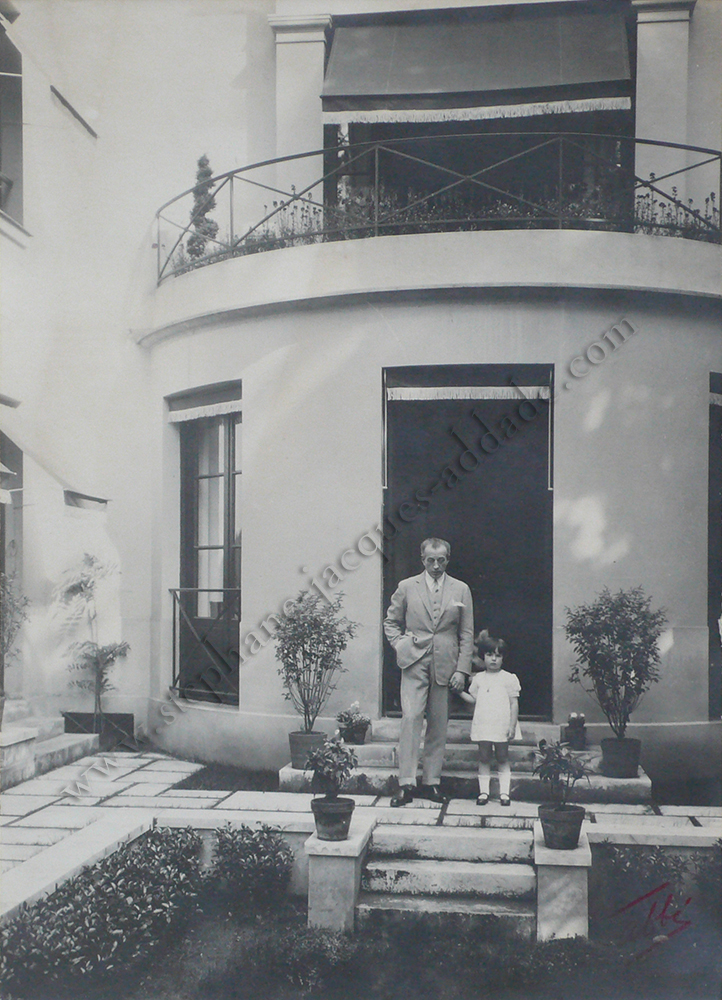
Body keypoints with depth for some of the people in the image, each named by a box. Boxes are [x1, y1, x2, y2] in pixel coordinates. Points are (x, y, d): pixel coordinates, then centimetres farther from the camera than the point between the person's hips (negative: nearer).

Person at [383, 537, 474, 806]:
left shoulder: (461, 590, 8)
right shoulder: (407, 587, 7)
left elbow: (467, 634, 7)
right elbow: (390, 622, 16)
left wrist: (462, 670, 0)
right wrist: (400, 644, -2)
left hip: (445, 666, 1)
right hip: (414, 663, -1)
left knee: (438, 724, 5)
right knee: (411, 718, -12)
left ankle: (431, 781, 14)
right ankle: (406, 783, -10)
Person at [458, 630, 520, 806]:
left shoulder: (508, 678, -1)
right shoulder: (478, 678, 9)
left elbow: (514, 703, -2)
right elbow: (474, 699, 14)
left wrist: (512, 726, -8)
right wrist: (460, 692, 0)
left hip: (502, 726, -2)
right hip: (483, 725, 2)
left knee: (502, 758, 4)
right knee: (484, 758, 5)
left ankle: (504, 792, 9)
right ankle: (483, 791, 10)